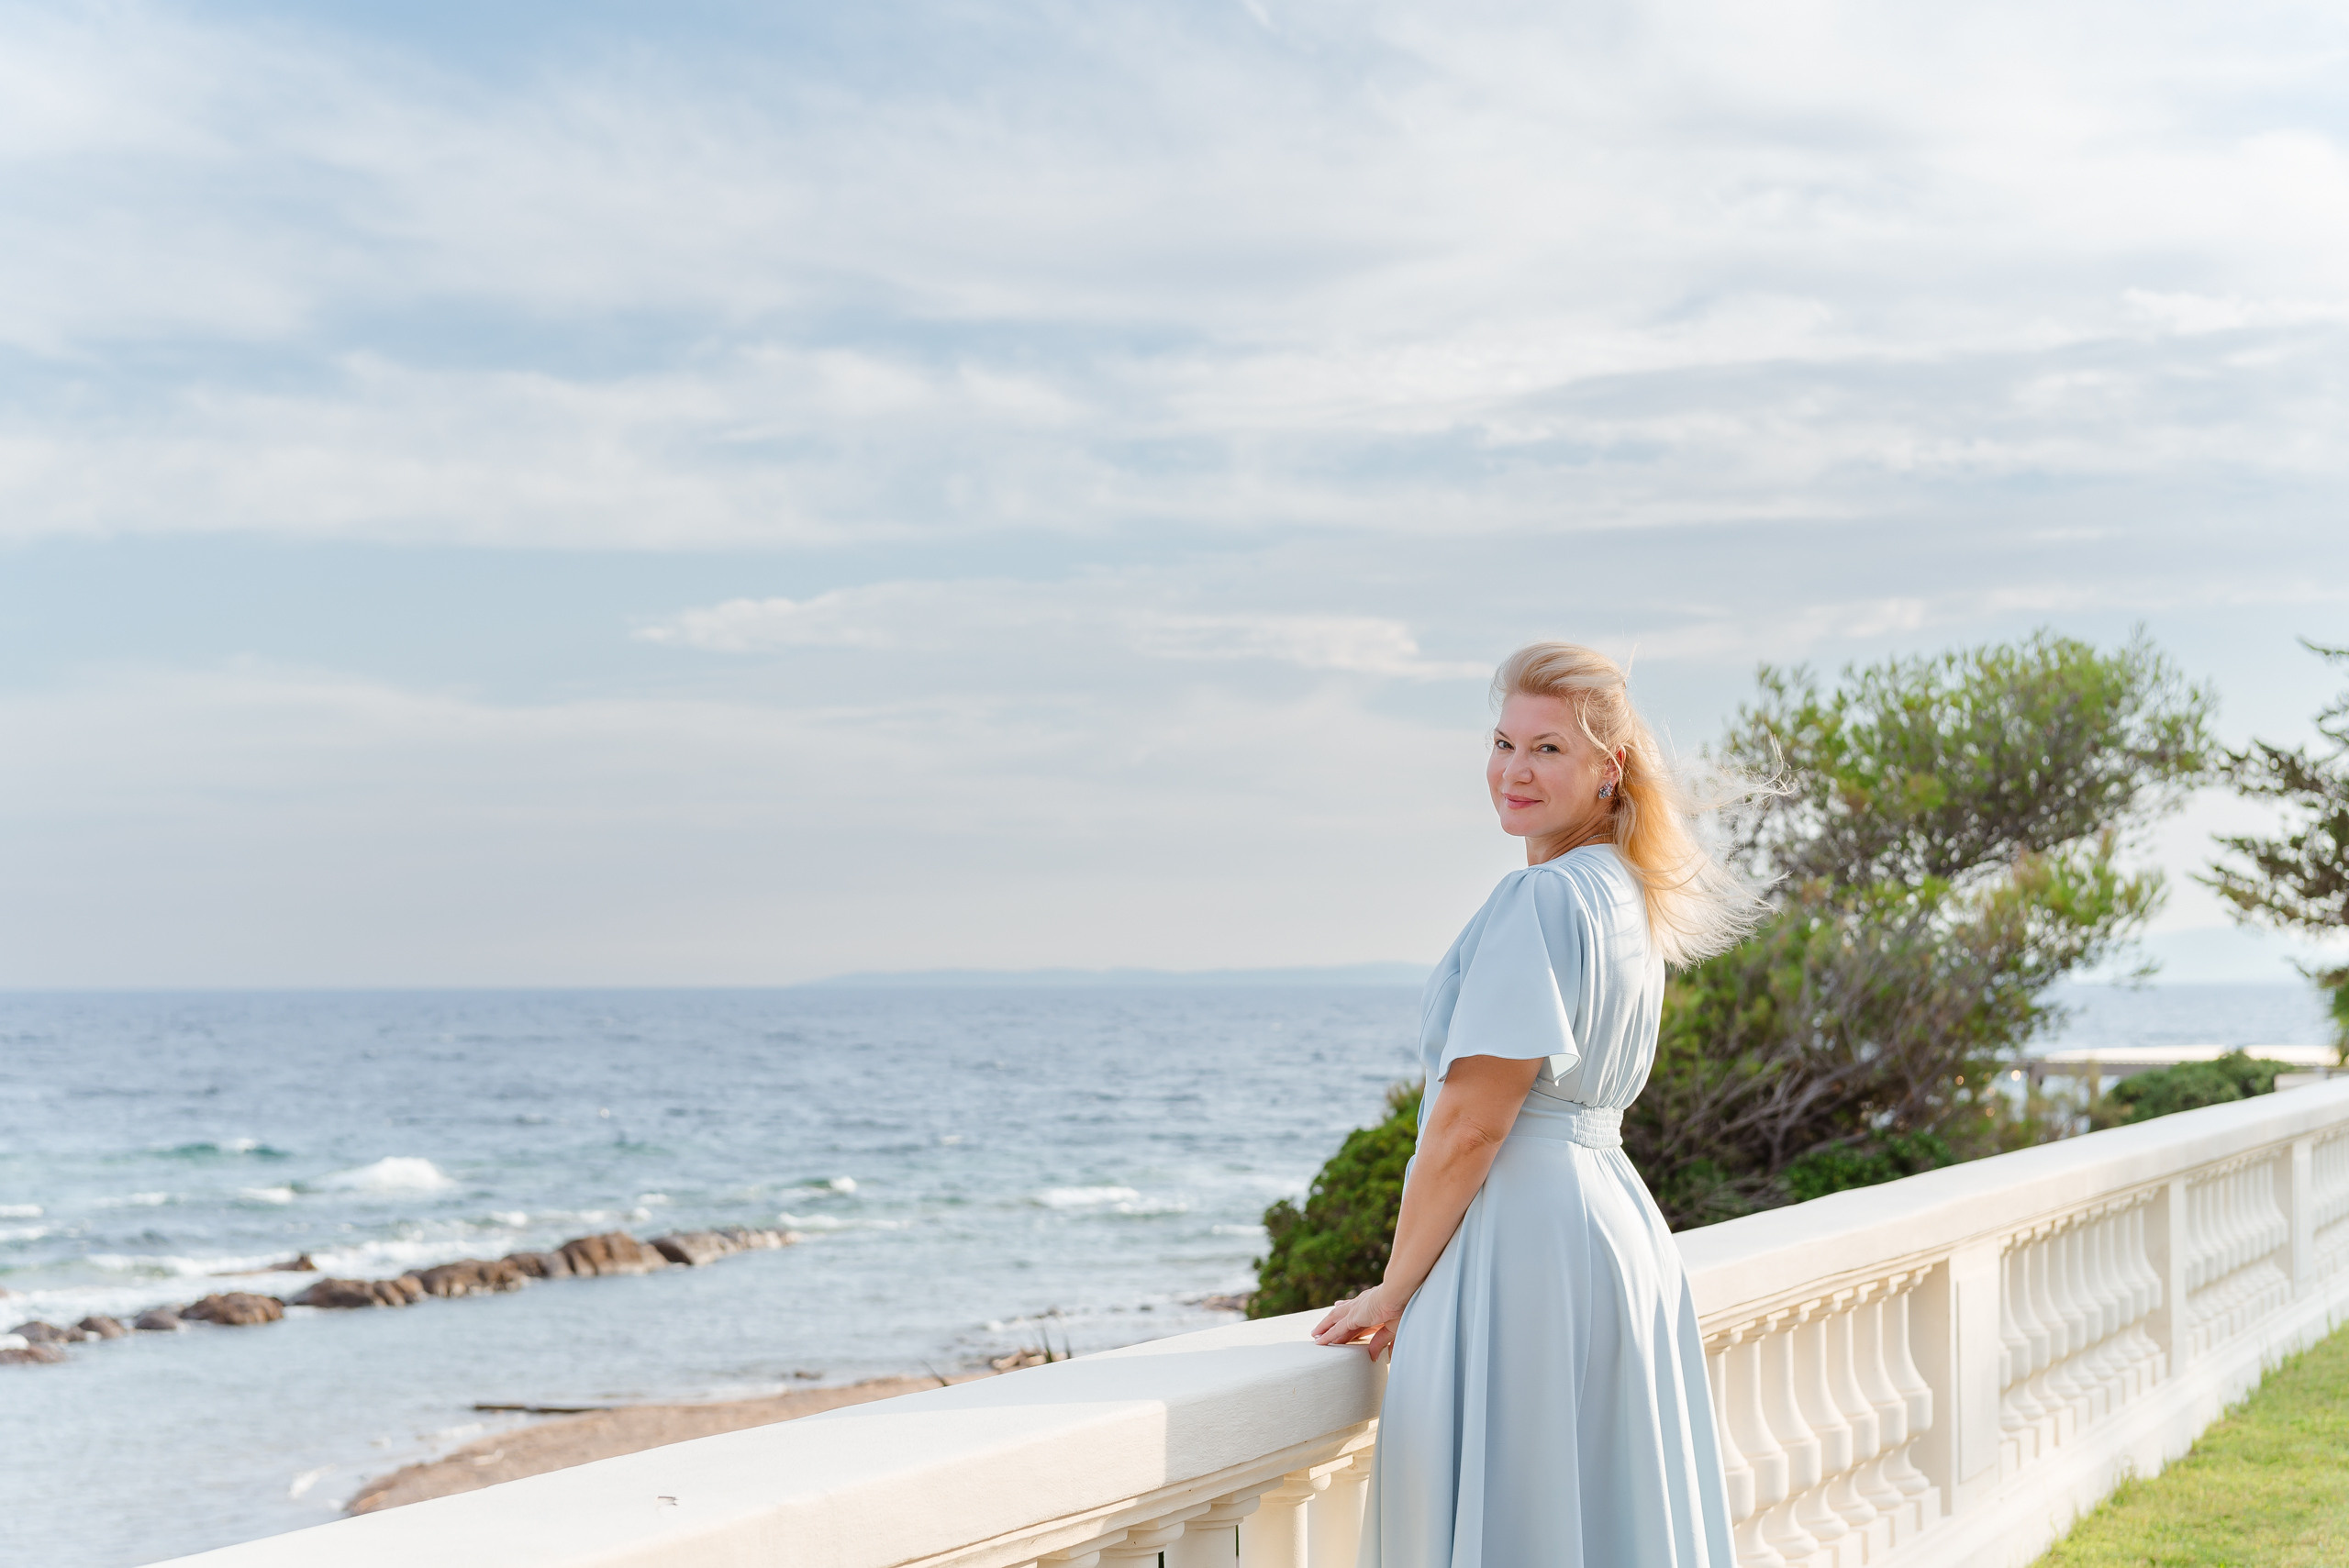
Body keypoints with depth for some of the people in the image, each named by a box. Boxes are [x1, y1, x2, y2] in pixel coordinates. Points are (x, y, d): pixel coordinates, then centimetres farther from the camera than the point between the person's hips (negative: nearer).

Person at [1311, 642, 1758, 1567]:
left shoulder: (1540, 900, -15)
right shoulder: (1632, 899, 14)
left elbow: (1471, 1125, -17)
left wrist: (1392, 1293, -8)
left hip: (1527, 1240, -10)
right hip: (1617, 1220, 10)